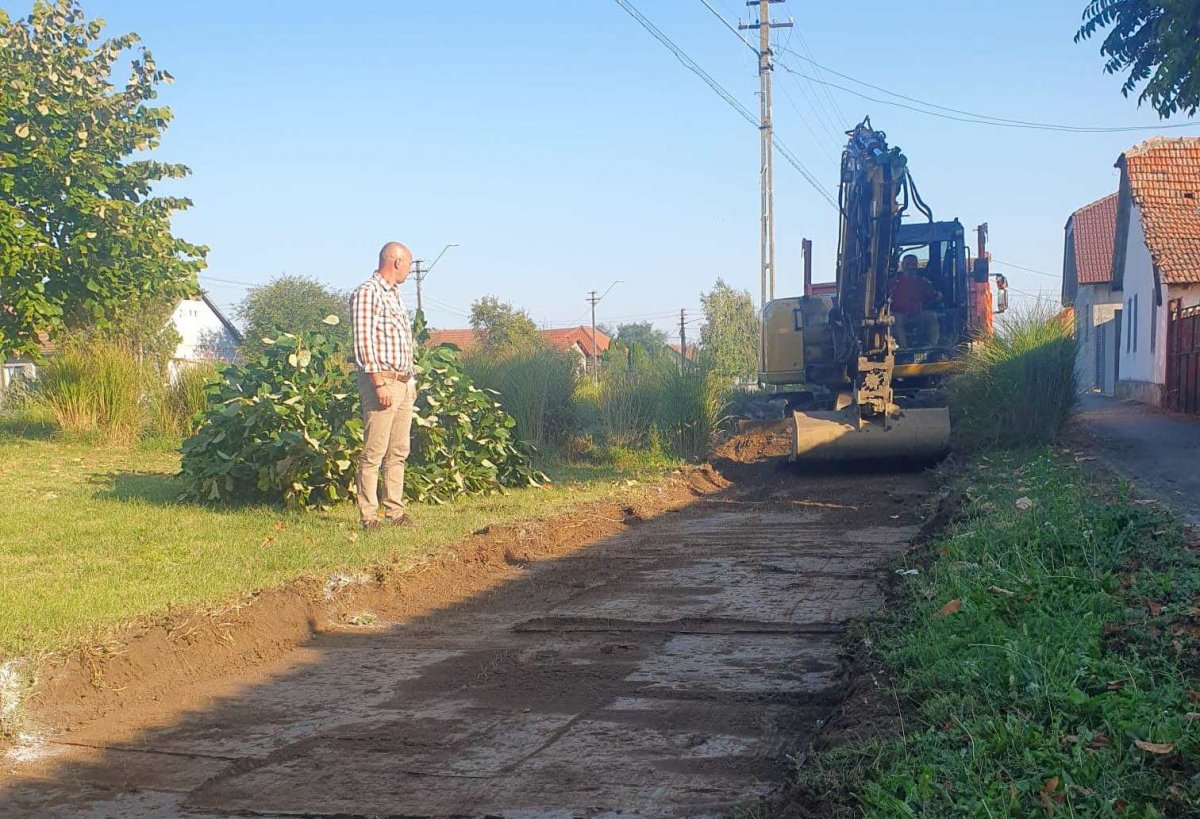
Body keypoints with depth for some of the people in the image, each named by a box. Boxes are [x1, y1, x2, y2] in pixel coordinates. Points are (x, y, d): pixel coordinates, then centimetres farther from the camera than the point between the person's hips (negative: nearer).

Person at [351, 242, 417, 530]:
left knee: (398, 451, 10)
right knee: (374, 452, -7)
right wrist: (379, 383, -20)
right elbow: (363, 341, -16)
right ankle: (368, 515, -4)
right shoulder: (367, 292, -10)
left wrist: (410, 380, 17)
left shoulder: (395, 294, 19)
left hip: (404, 383, 9)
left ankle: (395, 511, 16)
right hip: (381, 380, -9)